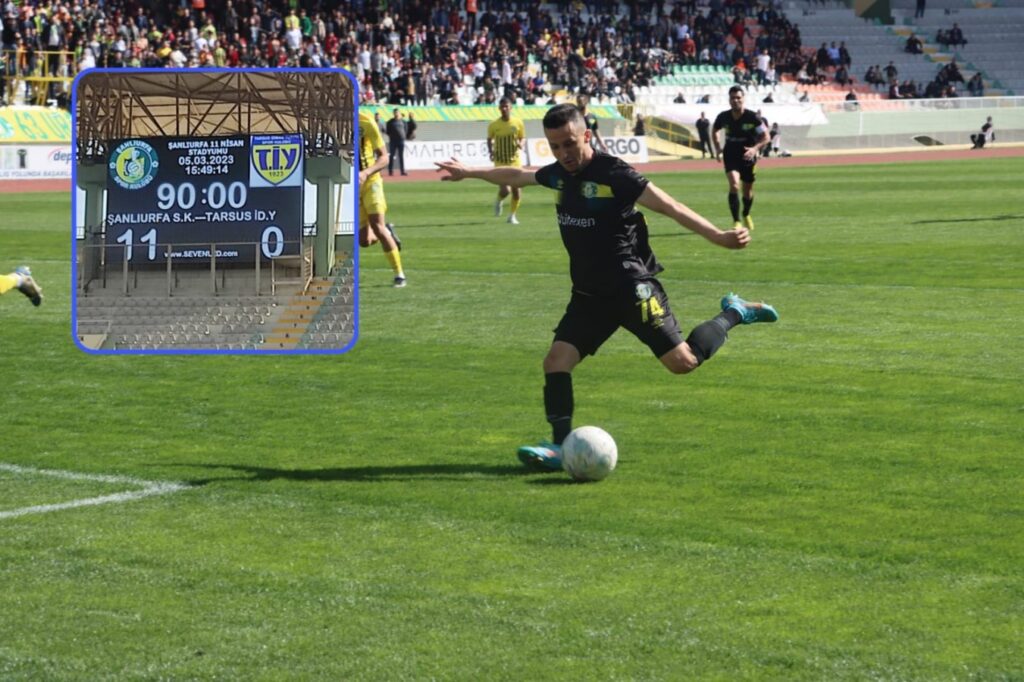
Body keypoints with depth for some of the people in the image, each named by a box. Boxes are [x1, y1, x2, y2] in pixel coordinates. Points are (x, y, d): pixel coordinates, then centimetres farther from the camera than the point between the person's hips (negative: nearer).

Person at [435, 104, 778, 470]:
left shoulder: (614, 173, -15)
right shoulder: (558, 174, 7)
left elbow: (670, 207, -19)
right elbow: (516, 176, 28)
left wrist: (719, 237, -29)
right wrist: (469, 172, 40)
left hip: (632, 285, -7)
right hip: (589, 293, 7)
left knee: (682, 361, -9)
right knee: (556, 360, -8)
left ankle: (734, 314, 16)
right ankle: (561, 446, -7)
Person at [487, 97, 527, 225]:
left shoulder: (518, 122, -5)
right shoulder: (493, 125, -7)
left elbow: (523, 137, 7)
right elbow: (490, 139, 8)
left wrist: (521, 144, -15)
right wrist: (491, 151, -8)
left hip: (515, 160, 2)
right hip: (500, 162, -2)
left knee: (517, 191, 2)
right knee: (505, 190, -15)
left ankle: (512, 215, 21)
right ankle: (499, 201, 21)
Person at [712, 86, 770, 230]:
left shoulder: (752, 117, -15)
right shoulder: (723, 117, -8)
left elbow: (766, 136, -9)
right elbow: (714, 130, 13)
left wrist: (755, 148, -26)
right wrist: (717, 148, 2)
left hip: (748, 156, 0)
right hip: (731, 156, 0)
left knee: (748, 190, 14)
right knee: (734, 185, -23)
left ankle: (746, 215, 45)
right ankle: (736, 222, -20)